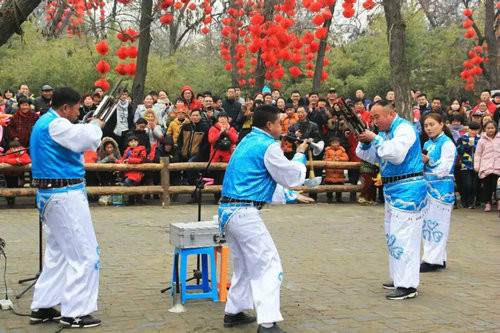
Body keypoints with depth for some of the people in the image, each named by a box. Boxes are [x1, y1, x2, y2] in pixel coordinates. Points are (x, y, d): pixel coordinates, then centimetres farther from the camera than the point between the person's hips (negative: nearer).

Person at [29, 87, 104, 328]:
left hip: (51, 194, 11)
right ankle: (74, 313, -2)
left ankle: (42, 307, 22)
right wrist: (96, 125, -4)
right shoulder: (56, 125, -17)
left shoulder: (44, 123, 16)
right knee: (84, 254, -5)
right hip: (65, 195, -11)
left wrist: (90, 128, 9)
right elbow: (89, 139, -24)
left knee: (57, 252, 18)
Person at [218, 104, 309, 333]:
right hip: (244, 213, -9)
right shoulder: (268, 147, -12)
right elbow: (293, 178, -3)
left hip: (227, 210, 10)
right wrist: (300, 155, 12)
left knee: (245, 264, 21)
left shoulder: (247, 141, 15)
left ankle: (233, 312, 28)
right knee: (269, 266, -7)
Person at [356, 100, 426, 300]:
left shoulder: (404, 129, -13)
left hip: (407, 191, -10)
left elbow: (396, 154, -28)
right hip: (392, 191, 10)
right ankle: (399, 278, 26)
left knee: (403, 236, -10)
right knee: (392, 236, 16)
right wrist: (365, 142, -4)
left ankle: (408, 285, -7)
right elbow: (368, 156, 16)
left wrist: (374, 139, -19)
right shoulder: (385, 132, 13)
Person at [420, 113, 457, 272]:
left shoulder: (447, 144, -9)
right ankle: (435, 257, 21)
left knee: (437, 223, -3)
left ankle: (434, 260, 4)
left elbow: (443, 170, -15)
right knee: (427, 223, 10)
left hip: (441, 190, -8)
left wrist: (428, 161, -23)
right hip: (427, 188, 8)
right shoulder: (427, 144, 13)